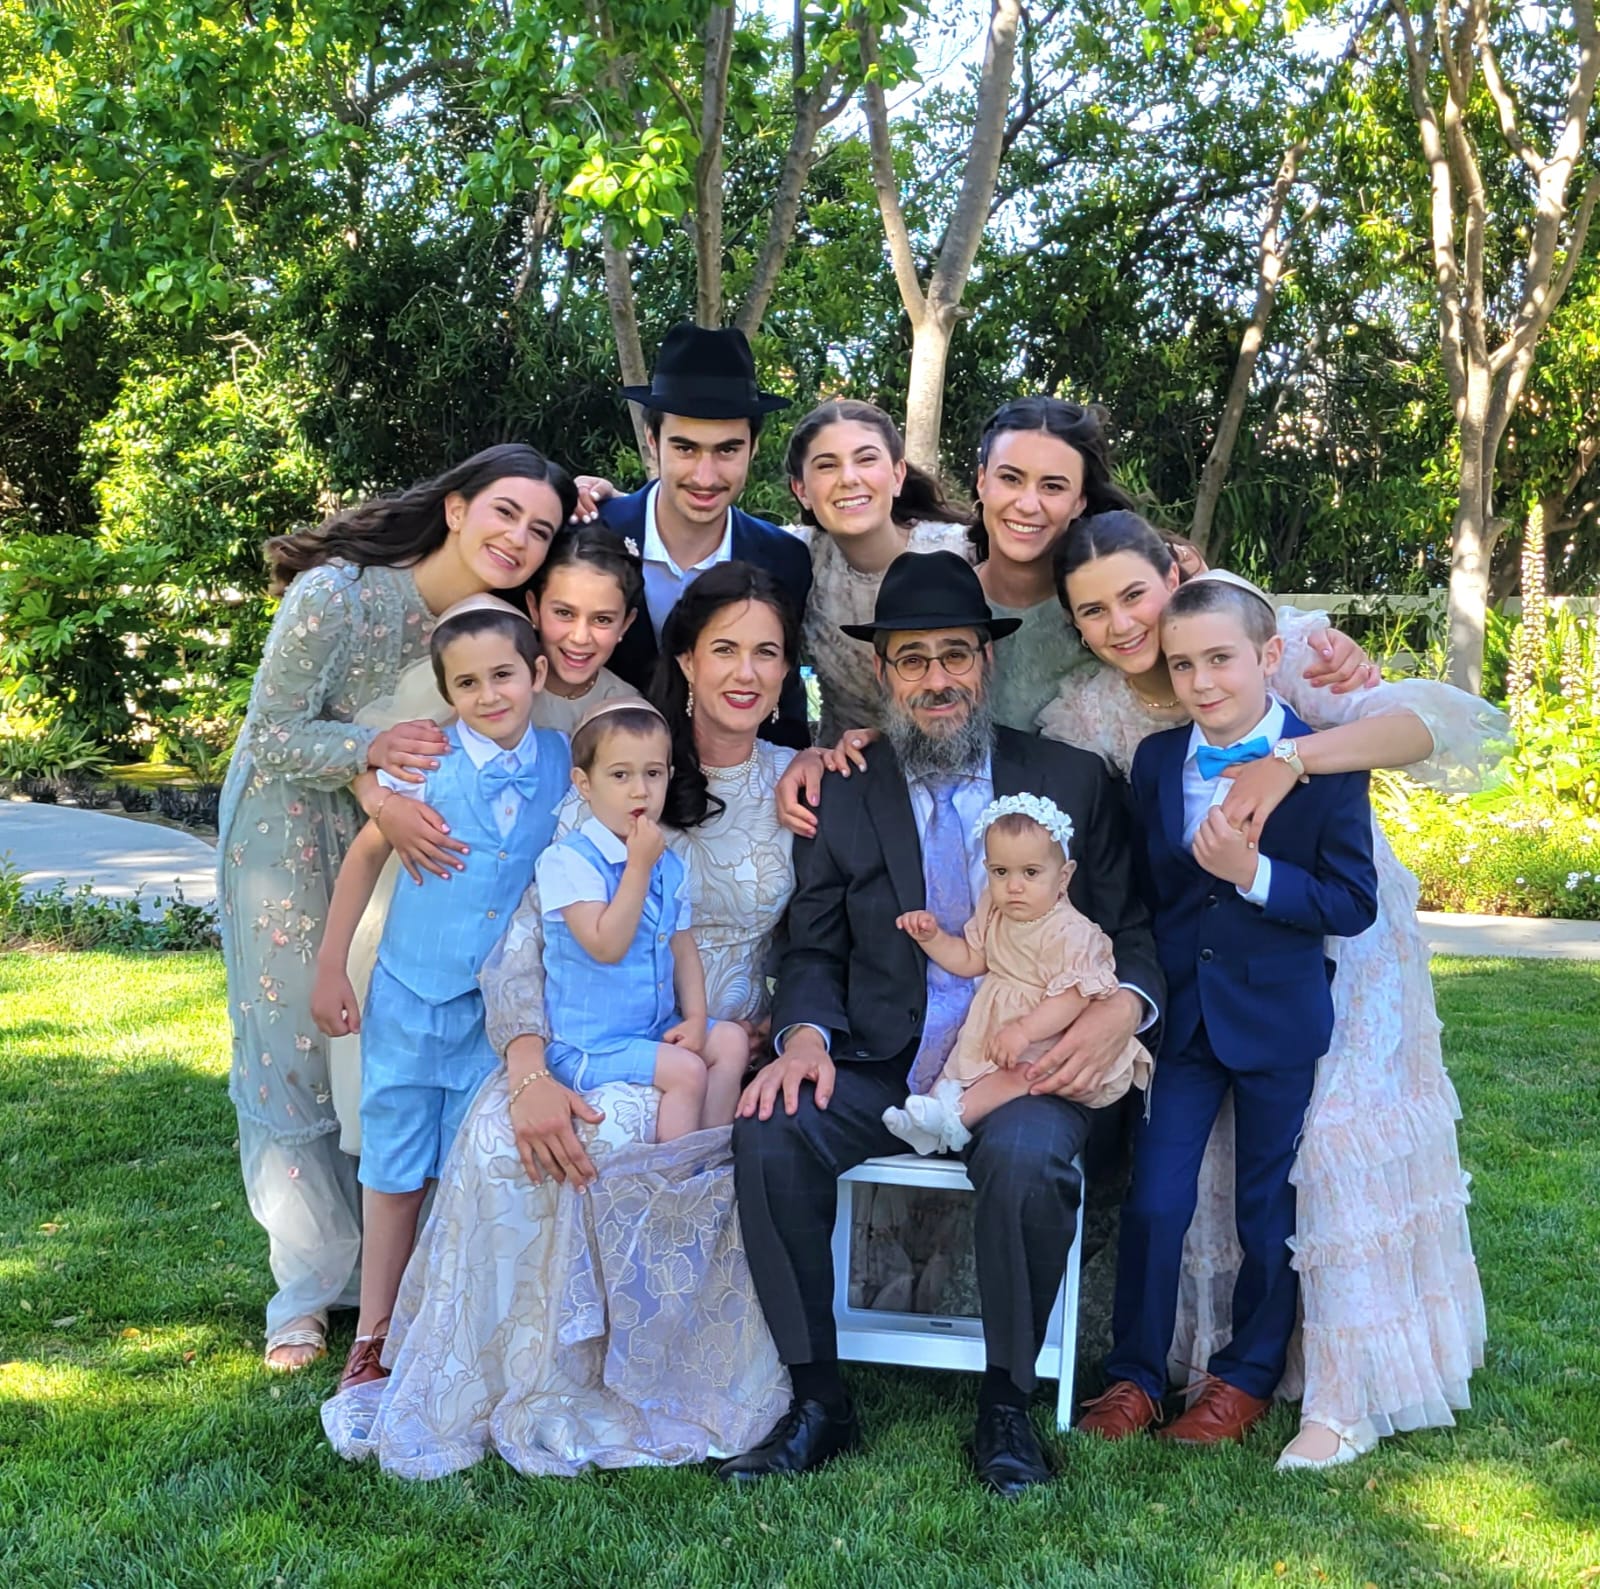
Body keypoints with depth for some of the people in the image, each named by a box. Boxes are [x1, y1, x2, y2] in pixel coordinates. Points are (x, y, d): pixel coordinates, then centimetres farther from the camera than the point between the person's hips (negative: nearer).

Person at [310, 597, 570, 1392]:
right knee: (396, 1172, 8)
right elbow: (365, 857, 0)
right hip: (415, 996, -1)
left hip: (504, 1006, 1)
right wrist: (330, 969, 0)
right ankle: (374, 1336, 21)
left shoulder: (562, 764, -5)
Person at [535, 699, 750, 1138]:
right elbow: (606, 946, -26)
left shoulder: (669, 865, 7)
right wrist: (639, 866, -24)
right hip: (589, 1045, -8)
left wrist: (695, 1019, -5)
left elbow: (683, 949, 10)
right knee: (686, 1070, -20)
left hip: (658, 1027, 8)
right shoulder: (567, 860, -17)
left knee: (731, 1039, -2)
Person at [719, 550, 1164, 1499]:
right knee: (769, 1133, -26)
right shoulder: (842, 798, 8)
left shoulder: (1074, 783, 5)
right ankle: (820, 1403, -10)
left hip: (1027, 1066, -2)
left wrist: (1123, 1009, -16)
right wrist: (805, 1034, -11)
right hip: (879, 1069, 2)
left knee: (1026, 1160, -35)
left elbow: (1134, 933, 6)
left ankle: (1007, 1409, -9)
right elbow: (815, 952, 11)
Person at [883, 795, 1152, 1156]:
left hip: (1049, 1033, -9)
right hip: (996, 1025, 9)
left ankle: (956, 1116, -33)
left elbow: (1072, 998, -28)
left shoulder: (1069, 933, -22)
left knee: (1021, 1070, -31)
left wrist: (1024, 1031, -36)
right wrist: (932, 937, 0)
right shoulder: (993, 912, 3)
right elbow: (970, 960, 16)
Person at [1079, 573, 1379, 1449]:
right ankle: (1135, 1374, 19)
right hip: (1179, 1015, 3)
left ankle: (1246, 1375, 28)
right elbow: (1137, 892, 9)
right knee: (1152, 1203, 2)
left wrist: (1254, 874, -25)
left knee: (1267, 1208, 10)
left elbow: (1353, 903, -13)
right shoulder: (1155, 760, 2)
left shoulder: (1327, 764, -10)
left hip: (1279, 1019, -2)